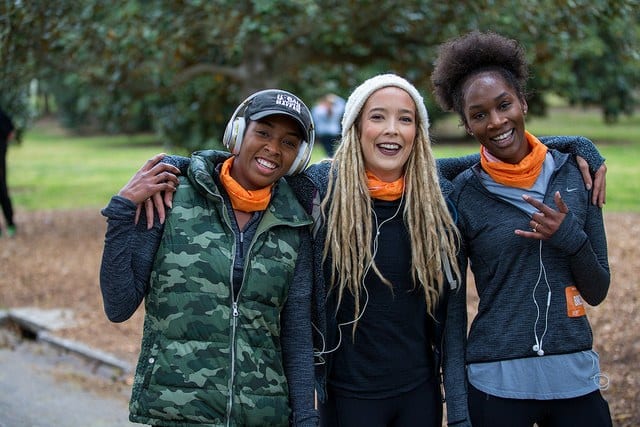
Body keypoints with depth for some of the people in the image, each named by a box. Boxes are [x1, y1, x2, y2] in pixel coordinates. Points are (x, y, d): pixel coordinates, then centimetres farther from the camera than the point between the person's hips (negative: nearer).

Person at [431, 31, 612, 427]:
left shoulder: (574, 172, 0)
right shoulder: (461, 194, -6)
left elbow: (597, 291, 5)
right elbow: (452, 309, -3)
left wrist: (570, 237, -14)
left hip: (577, 380, 3)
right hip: (495, 384, -2)